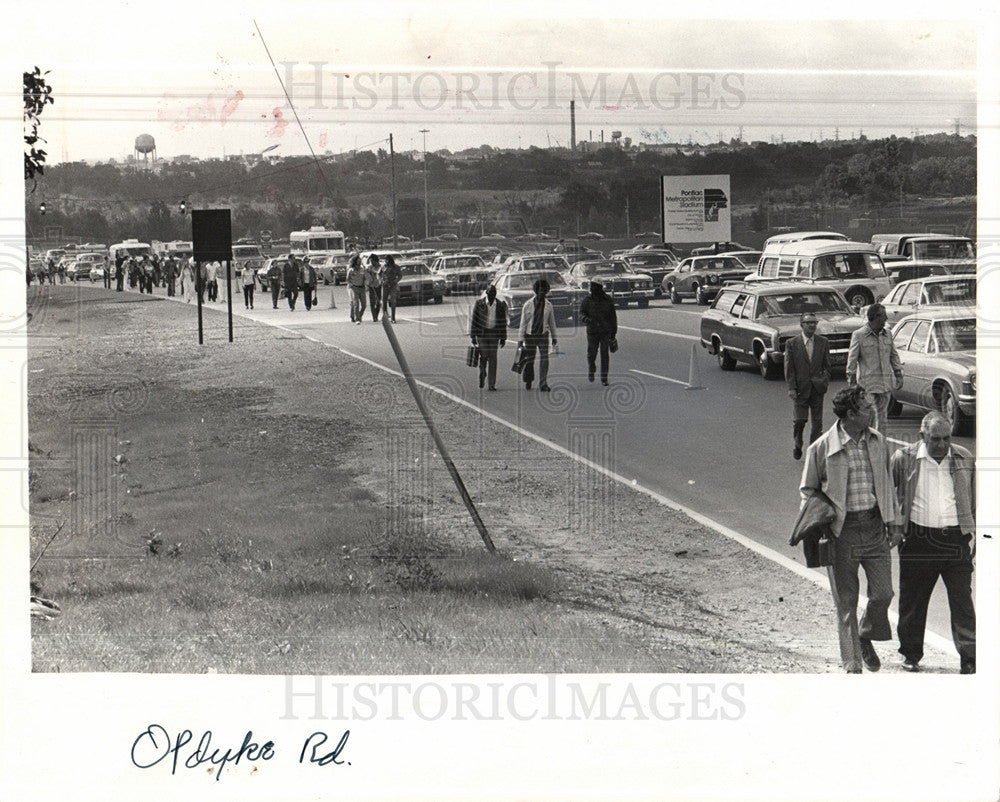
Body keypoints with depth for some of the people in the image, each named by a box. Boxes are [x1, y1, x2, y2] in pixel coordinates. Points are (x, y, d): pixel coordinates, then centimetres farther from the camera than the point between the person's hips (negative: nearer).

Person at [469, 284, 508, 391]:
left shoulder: (500, 305, 3)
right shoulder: (479, 304, -1)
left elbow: (503, 323, 8)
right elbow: (474, 320, 1)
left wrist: (503, 338, 6)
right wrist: (473, 336, -3)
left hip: (494, 334, 1)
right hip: (482, 333, -1)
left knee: (493, 358, -3)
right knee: (483, 357, 1)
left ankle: (492, 384, 0)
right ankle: (482, 377, 27)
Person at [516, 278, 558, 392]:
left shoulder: (548, 305, 2)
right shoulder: (528, 305, -5)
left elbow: (552, 322, 12)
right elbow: (523, 323, -2)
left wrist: (554, 337, 16)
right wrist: (520, 339, -5)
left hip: (543, 335, 1)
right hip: (530, 335, -1)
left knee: (544, 359, -12)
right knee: (529, 359, 8)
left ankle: (543, 384, -10)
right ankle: (528, 381, 30)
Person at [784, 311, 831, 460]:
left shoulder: (823, 342, 7)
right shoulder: (792, 343, 1)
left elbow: (827, 365, 10)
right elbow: (789, 368, -1)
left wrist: (825, 381, -3)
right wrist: (791, 388, -8)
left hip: (818, 388, 2)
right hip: (800, 389, -2)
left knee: (817, 421, 2)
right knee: (799, 420, -5)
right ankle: (797, 445, 19)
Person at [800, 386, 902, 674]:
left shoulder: (878, 442, 5)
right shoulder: (822, 448, -8)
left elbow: (886, 484, 15)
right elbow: (808, 491, 3)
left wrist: (894, 522, 11)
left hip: (874, 526, 3)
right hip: (842, 530, -3)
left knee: (882, 592, 2)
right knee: (846, 601, 3)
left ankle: (866, 638, 31)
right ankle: (852, 664, 14)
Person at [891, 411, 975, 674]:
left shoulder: (964, 459, 6)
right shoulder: (904, 459, 0)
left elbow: (974, 501, 14)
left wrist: (973, 536, 11)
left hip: (955, 538, 1)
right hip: (918, 540, 0)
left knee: (962, 601, -3)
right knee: (912, 602, 9)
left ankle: (969, 658, 0)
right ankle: (911, 654, 24)